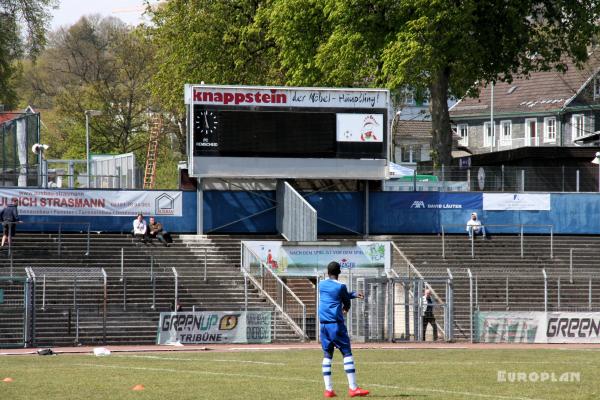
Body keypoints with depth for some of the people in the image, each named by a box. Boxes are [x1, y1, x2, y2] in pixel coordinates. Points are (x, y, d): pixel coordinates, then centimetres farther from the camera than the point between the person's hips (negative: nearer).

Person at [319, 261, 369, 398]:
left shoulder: (321, 285, 11)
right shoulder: (341, 286, -7)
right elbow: (347, 303, 6)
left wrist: (353, 294, 13)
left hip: (323, 324, 6)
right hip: (336, 324, -6)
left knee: (327, 355, 8)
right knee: (347, 353, -4)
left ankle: (328, 389, 1)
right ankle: (353, 388, -10)